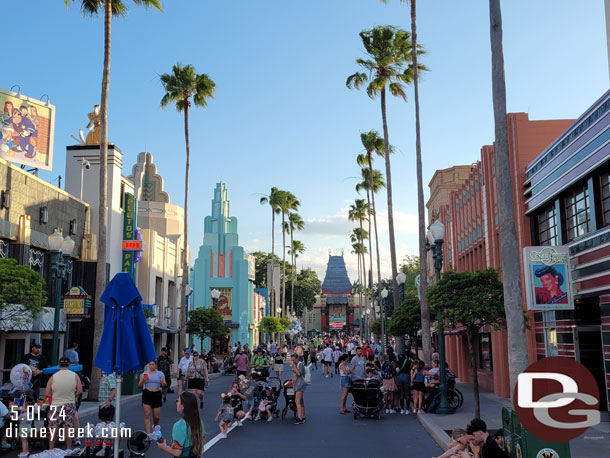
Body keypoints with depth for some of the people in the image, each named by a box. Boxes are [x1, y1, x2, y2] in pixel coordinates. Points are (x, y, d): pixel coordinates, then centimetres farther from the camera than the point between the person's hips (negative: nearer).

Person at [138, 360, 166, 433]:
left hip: (157, 395, 0)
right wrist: (143, 380, -15)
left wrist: (163, 383, -26)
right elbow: (139, 386, 4)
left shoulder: (160, 373, 6)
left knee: (156, 416, 4)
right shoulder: (145, 374, 7)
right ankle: (148, 433, -7)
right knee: (147, 415, -9)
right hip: (147, 394, 0)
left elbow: (164, 385, -2)